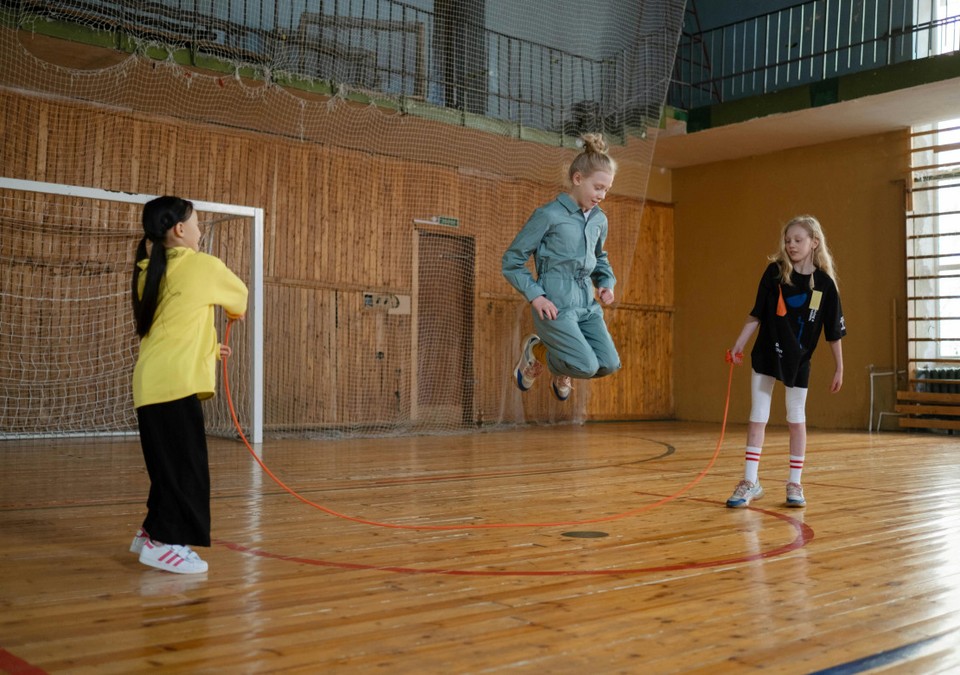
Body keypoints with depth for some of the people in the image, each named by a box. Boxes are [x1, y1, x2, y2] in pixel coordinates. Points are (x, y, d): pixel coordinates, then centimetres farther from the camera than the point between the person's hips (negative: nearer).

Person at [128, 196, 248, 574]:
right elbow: (240, 297, 17)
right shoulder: (203, 265, -3)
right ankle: (165, 543, 0)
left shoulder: (149, 272, 16)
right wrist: (235, 312, 40)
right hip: (176, 383, -8)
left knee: (170, 463, 17)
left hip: (152, 382, 8)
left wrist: (206, 348, 34)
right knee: (184, 465, -2)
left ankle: (153, 533, 25)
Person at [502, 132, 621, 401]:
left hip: (587, 304, 7)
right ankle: (535, 352, 12)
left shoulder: (599, 220, 12)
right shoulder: (548, 215, -7)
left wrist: (607, 283, 10)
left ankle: (561, 371, 24)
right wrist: (535, 296, -14)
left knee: (609, 364, -7)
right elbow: (511, 262, -4)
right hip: (555, 305, -7)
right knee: (587, 366, -17)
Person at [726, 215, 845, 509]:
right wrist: (739, 344, -5)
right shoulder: (774, 271, -6)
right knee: (757, 418, 2)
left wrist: (839, 368, 1)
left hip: (798, 361, 0)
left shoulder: (824, 283, -7)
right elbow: (756, 313, 0)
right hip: (766, 355, 1)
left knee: (796, 420, 9)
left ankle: (795, 484, 20)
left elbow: (834, 331, -2)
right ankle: (750, 482, 9)